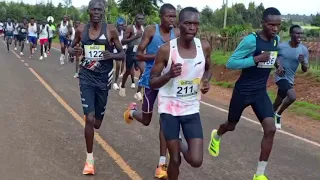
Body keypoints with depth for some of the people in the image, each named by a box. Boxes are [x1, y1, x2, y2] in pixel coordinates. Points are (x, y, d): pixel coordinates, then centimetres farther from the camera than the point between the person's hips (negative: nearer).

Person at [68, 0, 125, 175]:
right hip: (86, 77, 0)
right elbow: (71, 47, 14)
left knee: (97, 122, 11)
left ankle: (91, 115, 52)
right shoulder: (81, 29, -2)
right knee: (89, 119, -9)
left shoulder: (111, 30, -8)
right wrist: (74, 51, -11)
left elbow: (122, 54, -3)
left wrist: (111, 55, -25)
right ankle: (89, 158, 7)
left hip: (103, 78, 0)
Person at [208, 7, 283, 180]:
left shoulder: (276, 39, 1)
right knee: (231, 126, 15)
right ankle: (216, 136, 55)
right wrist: (256, 59, -30)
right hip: (243, 91, -5)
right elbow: (230, 63, -22)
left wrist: (276, 62, 4)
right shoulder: (251, 40, -21)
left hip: (261, 92, 5)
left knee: (270, 129, -12)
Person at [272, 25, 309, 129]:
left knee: (279, 101, 18)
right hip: (281, 77, -4)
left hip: (290, 79, 4)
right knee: (292, 97, -25)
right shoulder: (281, 46, -12)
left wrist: (303, 62, -24)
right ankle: (278, 114, -1)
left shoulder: (304, 50, -6)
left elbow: (305, 70, -2)